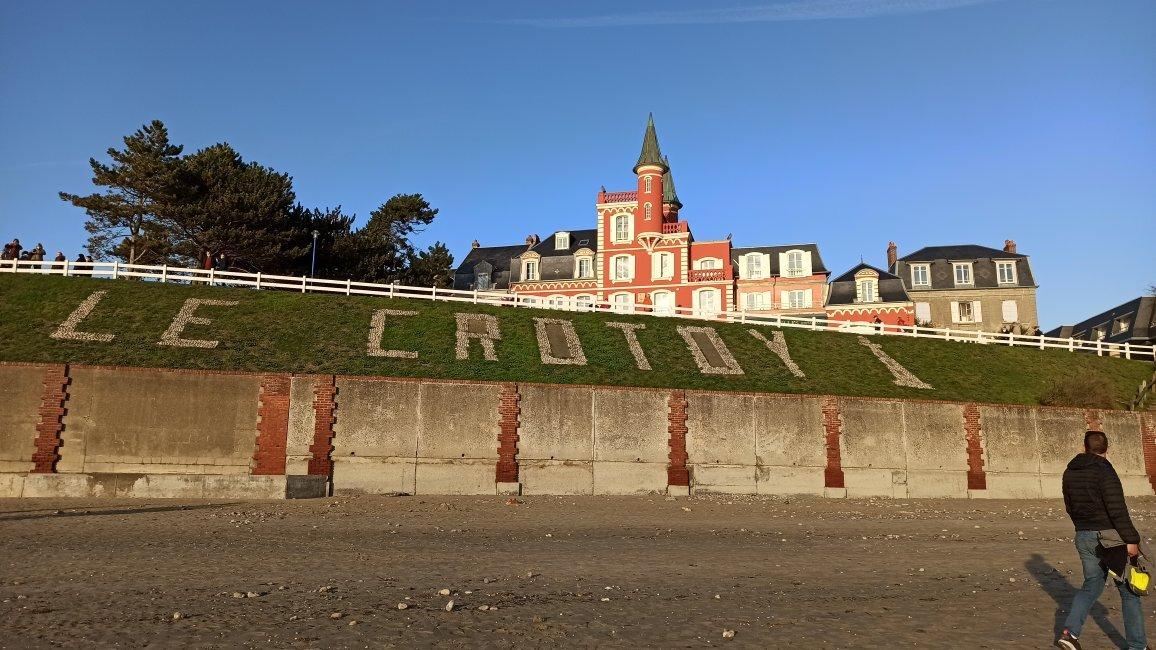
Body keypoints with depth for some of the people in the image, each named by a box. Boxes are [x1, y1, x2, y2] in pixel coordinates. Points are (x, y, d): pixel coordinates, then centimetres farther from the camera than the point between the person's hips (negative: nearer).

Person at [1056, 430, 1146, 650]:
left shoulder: (1070, 473, 8)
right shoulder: (1104, 471, -14)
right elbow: (1117, 508, -19)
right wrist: (1131, 539, -17)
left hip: (1083, 537, 6)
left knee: (1091, 585, 16)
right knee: (1129, 590, 8)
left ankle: (1070, 632, 3)